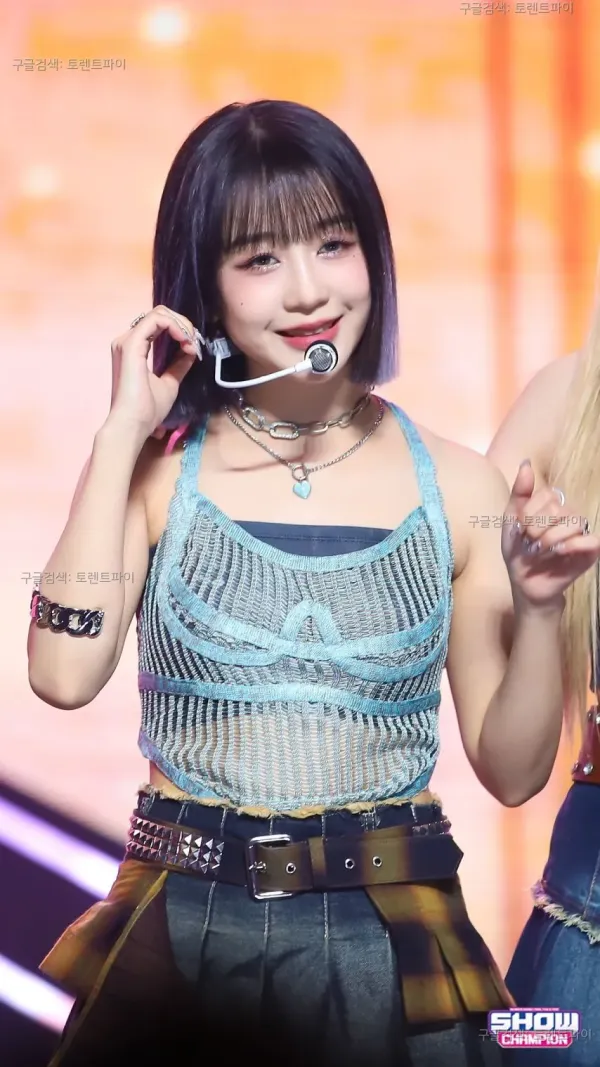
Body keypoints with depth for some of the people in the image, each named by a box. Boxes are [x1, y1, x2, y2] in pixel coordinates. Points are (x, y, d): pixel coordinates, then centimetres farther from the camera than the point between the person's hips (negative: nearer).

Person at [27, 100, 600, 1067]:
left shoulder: (458, 487, -1)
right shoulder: (160, 469, -3)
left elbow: (511, 773, 2)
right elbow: (65, 675, -20)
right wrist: (124, 430, -14)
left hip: (390, 946, 1)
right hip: (180, 927, 0)